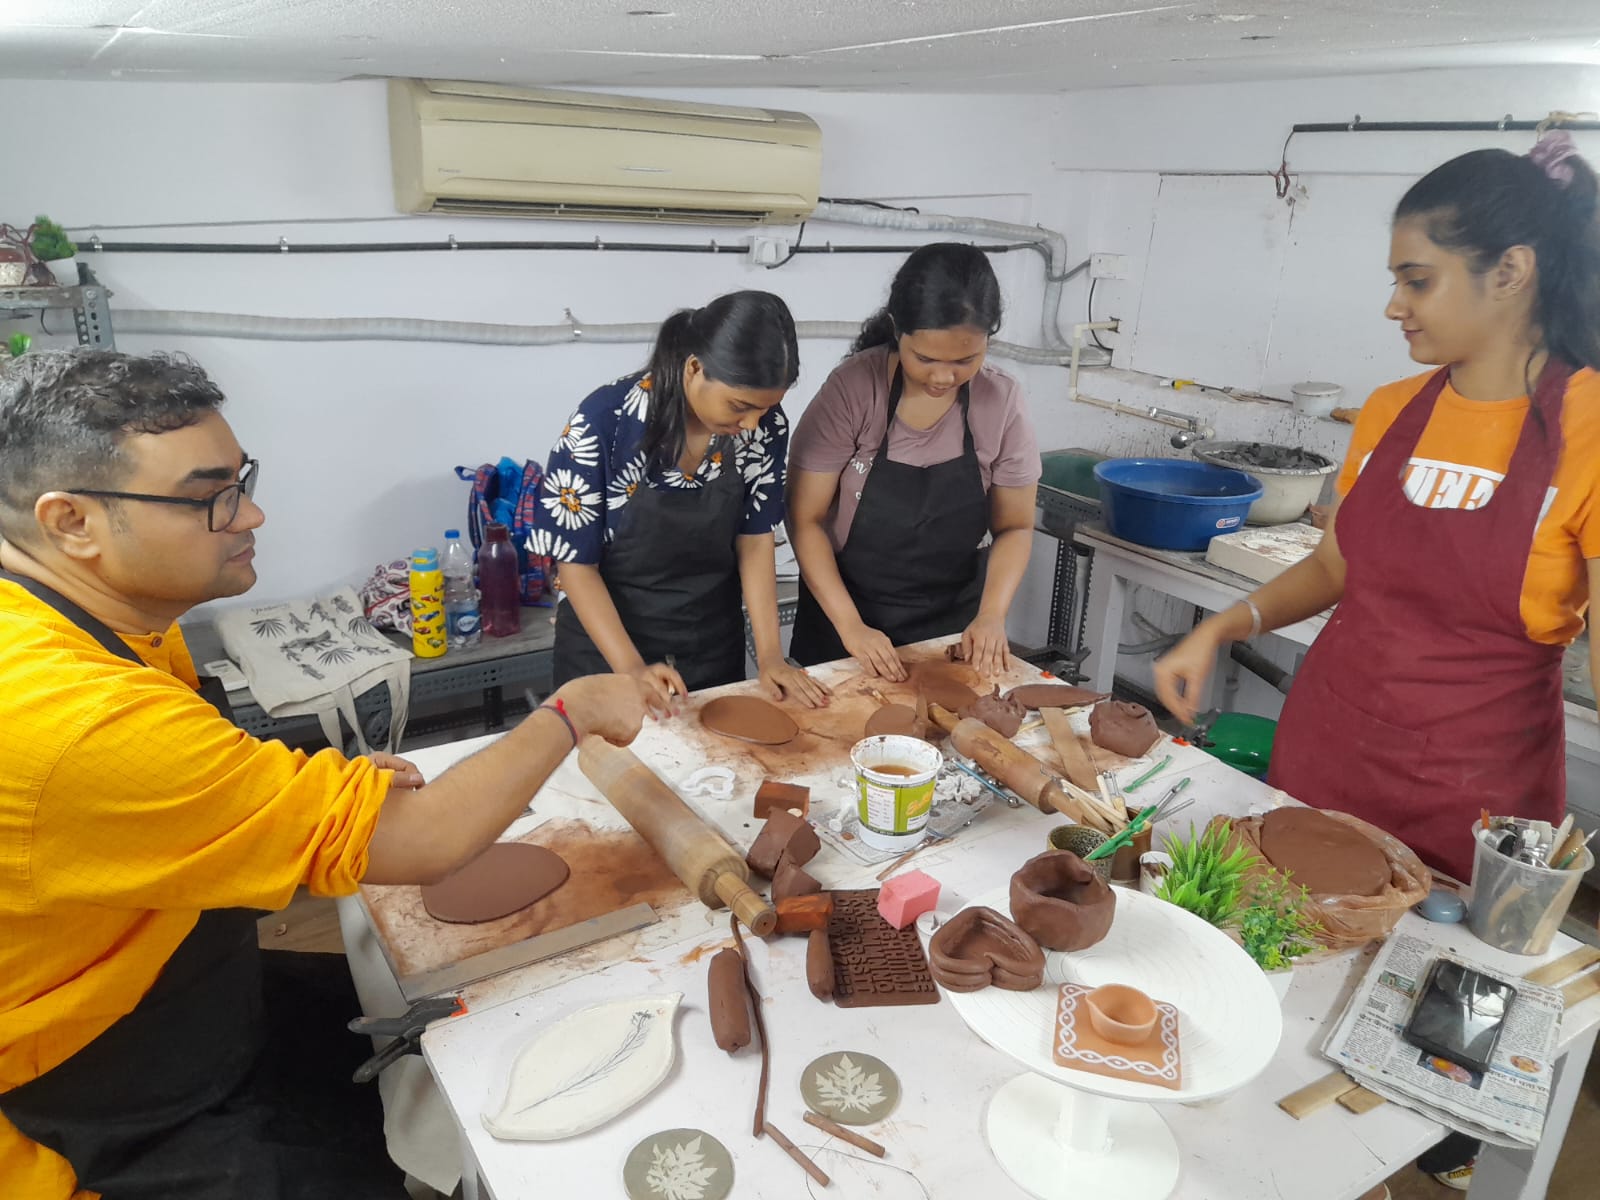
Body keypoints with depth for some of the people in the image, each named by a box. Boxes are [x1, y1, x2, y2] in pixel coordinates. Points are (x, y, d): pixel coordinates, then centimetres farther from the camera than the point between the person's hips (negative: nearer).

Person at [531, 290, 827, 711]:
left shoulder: (764, 426, -14)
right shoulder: (606, 421, -24)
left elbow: (755, 539, -3)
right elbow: (575, 562, -17)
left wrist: (770, 654, -12)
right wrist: (631, 668, -26)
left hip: (714, 647, 4)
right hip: (607, 647, -3)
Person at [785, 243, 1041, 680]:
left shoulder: (1002, 402, -11)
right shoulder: (852, 389, -19)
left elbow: (1014, 527, -2)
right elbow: (805, 518, -15)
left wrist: (992, 614, -17)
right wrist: (849, 625, -21)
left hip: (952, 624, 2)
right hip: (847, 615, -2)